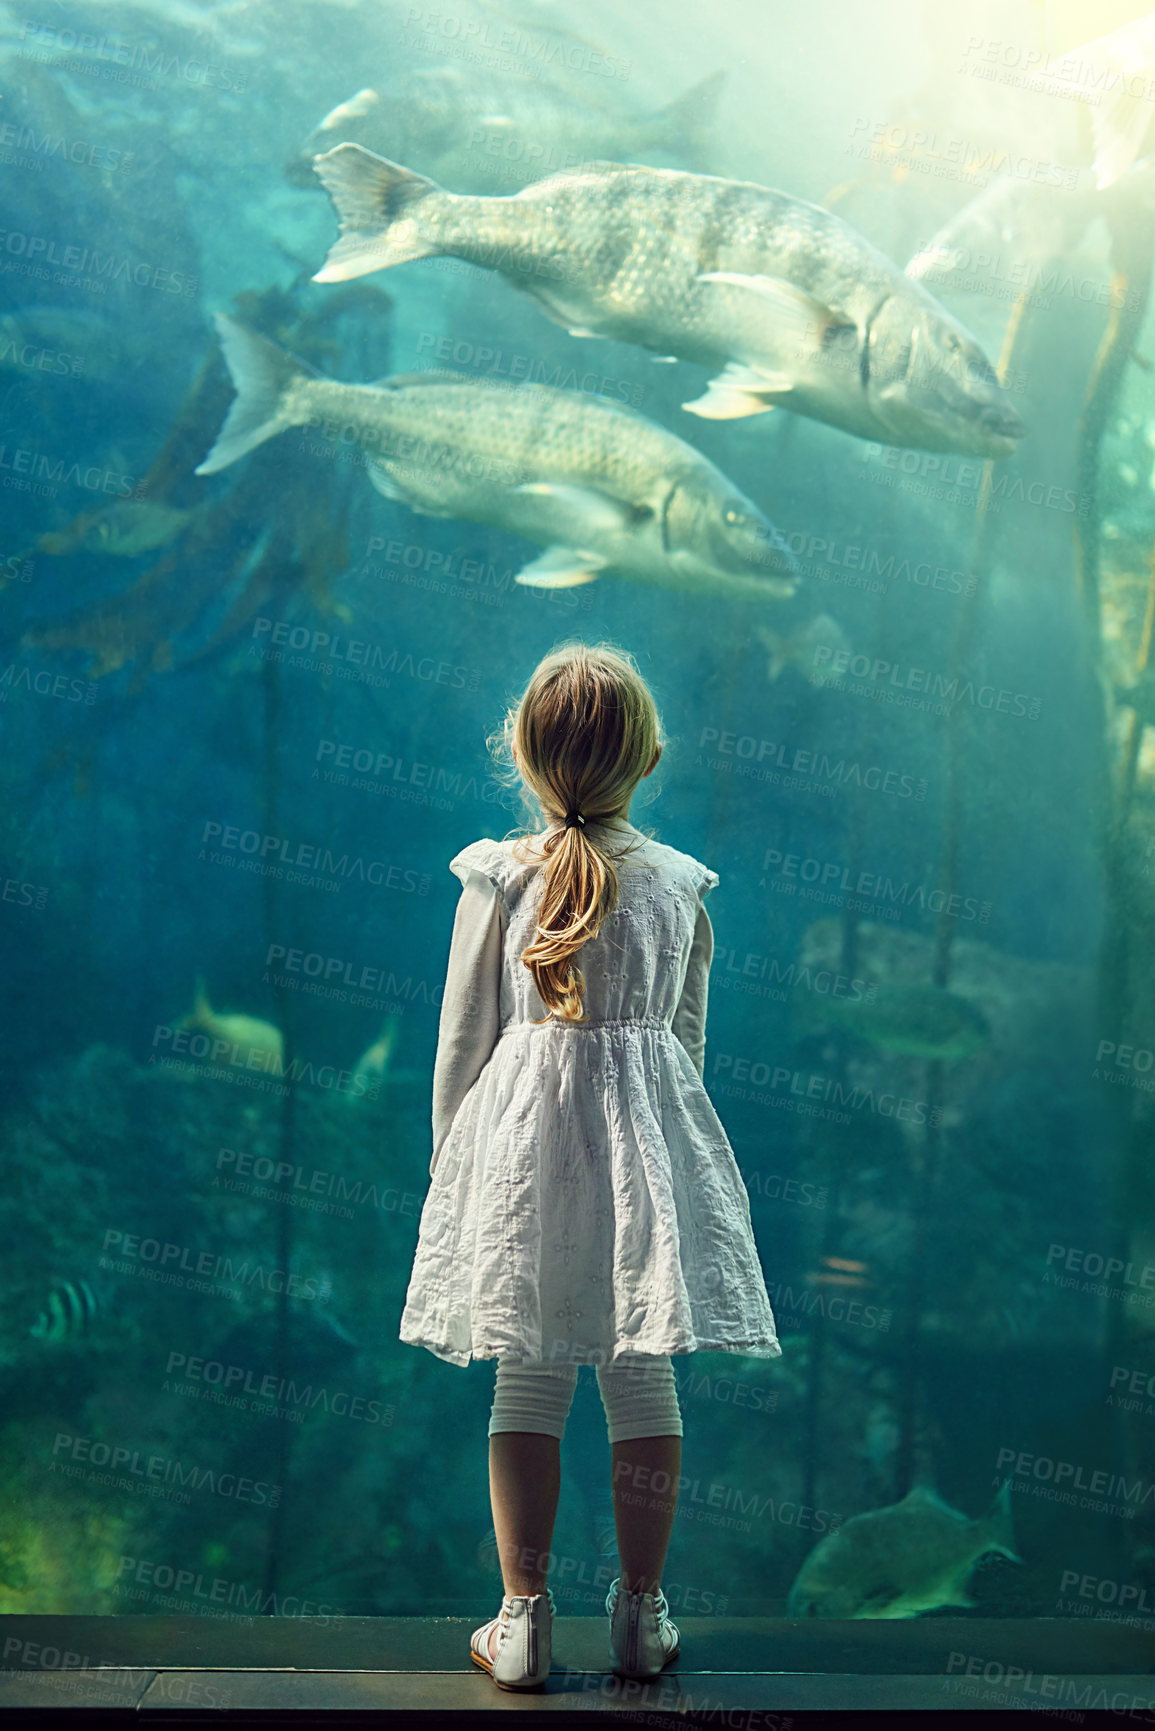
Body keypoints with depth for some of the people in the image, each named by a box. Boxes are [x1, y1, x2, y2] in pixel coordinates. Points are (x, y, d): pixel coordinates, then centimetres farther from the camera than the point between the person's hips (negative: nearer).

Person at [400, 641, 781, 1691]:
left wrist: (448, 1158, 12)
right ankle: (643, 1614, 17)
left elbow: (462, 1042, 0)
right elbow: (686, 1040, 10)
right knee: (643, 1380, 8)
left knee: (528, 1382, 6)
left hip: (523, 1134, -1)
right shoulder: (682, 885, 1)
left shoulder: (496, 879, -4)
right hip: (644, 1139, 1)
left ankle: (523, 1618, 10)